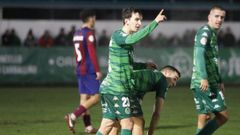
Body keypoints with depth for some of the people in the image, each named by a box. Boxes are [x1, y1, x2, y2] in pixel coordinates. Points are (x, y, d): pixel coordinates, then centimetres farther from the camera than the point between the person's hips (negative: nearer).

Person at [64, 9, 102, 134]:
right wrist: (98, 70, -16)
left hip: (80, 70, 9)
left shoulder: (77, 34, 14)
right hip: (90, 71, -9)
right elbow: (92, 53, -17)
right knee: (95, 97, -7)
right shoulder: (89, 33, -12)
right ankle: (73, 116, -17)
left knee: (84, 98, 7)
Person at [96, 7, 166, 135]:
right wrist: (155, 22, -33)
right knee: (127, 123, -4)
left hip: (107, 87, 9)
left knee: (106, 125, 10)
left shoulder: (125, 38, 18)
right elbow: (133, 38, -35)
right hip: (116, 89, -9)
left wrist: (144, 65, 19)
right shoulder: (117, 35, -12)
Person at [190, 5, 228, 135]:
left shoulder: (213, 34, 22)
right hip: (205, 84, -10)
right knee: (223, 115, -9)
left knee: (203, 117, 9)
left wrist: (219, 81, 28)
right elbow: (199, 54, -24)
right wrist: (204, 78, -32)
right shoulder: (205, 32, -10)